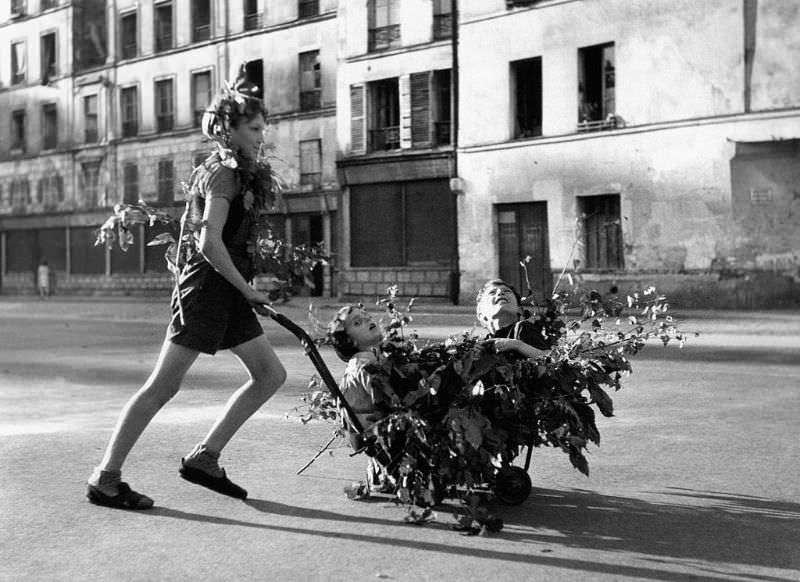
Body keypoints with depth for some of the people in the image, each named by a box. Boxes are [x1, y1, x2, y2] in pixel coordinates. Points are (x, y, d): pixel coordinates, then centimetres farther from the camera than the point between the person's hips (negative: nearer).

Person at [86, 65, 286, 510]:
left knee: (271, 375, 8)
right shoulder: (224, 174, -12)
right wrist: (247, 289, -14)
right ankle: (105, 478, -2)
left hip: (227, 293, 10)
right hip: (207, 286, -10)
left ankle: (203, 458, 12)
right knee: (163, 385, -8)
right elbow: (210, 242, -22)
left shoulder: (216, 171, 18)